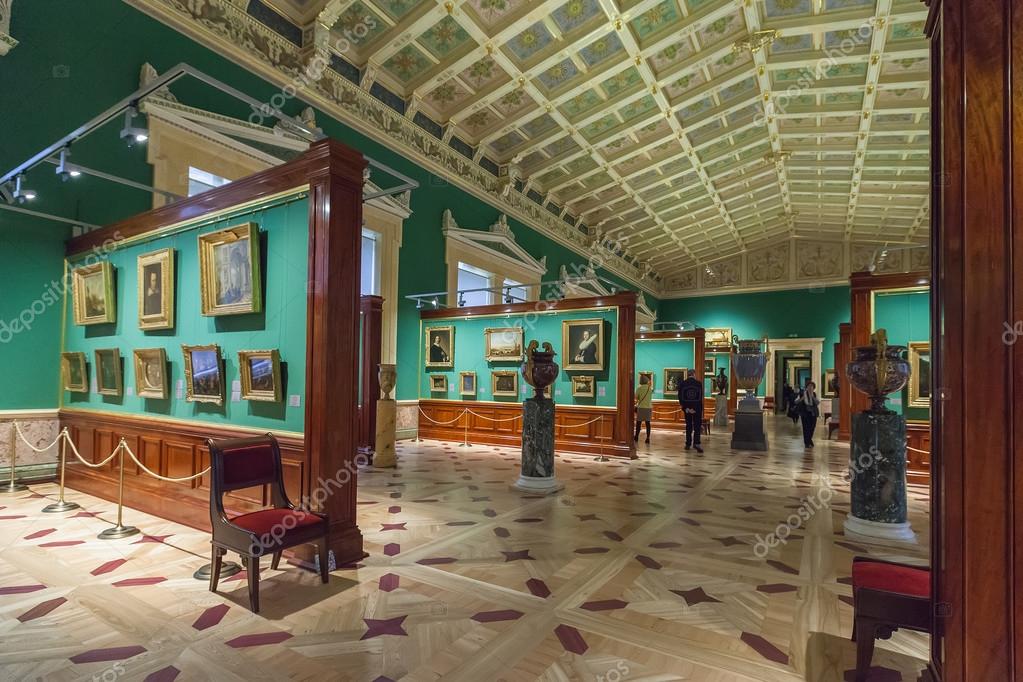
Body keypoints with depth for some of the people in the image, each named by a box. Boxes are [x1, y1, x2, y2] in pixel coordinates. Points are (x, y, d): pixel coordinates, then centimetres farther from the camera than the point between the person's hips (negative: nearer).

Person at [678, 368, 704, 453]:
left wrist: (686, 408, -7)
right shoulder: (699, 383, -6)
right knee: (697, 426, 1)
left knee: (688, 426, 11)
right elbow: (700, 398, -8)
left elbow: (680, 398, -5)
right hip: (697, 408, -2)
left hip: (687, 408, 2)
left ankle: (688, 444, 13)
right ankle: (696, 443, -13)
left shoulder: (682, 384, -1)